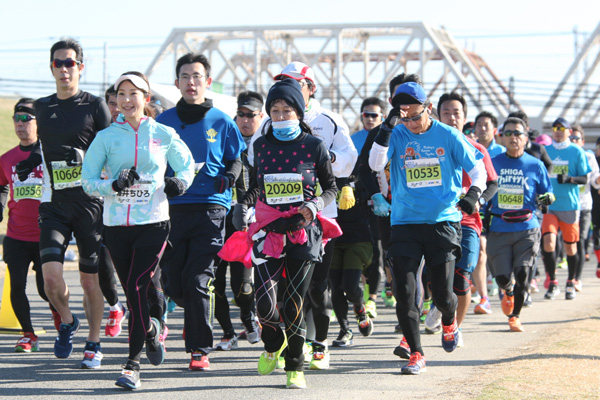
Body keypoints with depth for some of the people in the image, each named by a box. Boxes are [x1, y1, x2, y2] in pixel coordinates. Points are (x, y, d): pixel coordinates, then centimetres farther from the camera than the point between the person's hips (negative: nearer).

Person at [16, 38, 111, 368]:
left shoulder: (94, 106, 0)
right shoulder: (42, 108, 11)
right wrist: (29, 163, 13)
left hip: (89, 202, -2)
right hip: (53, 204, 2)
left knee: (90, 278, 3)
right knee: (51, 278, -12)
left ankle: (93, 344, 20)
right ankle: (67, 322, 19)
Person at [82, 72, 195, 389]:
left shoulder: (164, 135, 4)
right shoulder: (107, 137, 4)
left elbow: (186, 164, 19)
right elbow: (88, 181, 2)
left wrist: (180, 183, -2)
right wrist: (114, 184, -16)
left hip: (153, 223, -2)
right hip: (116, 224, 2)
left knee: (136, 288, -15)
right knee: (132, 292, 8)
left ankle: (133, 364, -9)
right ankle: (150, 330, 41)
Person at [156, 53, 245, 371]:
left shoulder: (222, 122, 7)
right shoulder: (164, 121, 10)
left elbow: (237, 158, 15)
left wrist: (230, 176, -6)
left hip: (211, 207, -2)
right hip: (172, 208, 2)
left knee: (198, 279, -13)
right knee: (173, 283, 2)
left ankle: (200, 350, -5)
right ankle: (196, 315, 36)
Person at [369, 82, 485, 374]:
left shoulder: (448, 136, -1)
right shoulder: (397, 136, 0)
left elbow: (477, 167, 8)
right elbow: (376, 164, -16)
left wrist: (474, 193, -11)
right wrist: (387, 127, -25)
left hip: (443, 222, -1)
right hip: (405, 222, 1)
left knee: (442, 294, -2)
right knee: (404, 292, -7)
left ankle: (449, 322, 35)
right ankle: (416, 354, 5)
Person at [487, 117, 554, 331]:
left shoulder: (535, 165, 3)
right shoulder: (493, 163, 5)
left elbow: (547, 193, 11)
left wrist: (547, 198, -11)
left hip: (527, 228, -1)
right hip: (498, 229, 1)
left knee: (522, 273, -11)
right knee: (502, 277, -3)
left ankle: (515, 316, 7)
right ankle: (508, 292, 34)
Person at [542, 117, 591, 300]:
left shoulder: (577, 152, 0)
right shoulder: (545, 150, 8)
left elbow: (585, 178, -2)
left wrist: (569, 179, -20)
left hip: (570, 206, -1)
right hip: (549, 205, 1)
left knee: (570, 247, 6)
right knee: (548, 242, -15)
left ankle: (570, 283, 24)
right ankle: (552, 283, -5)